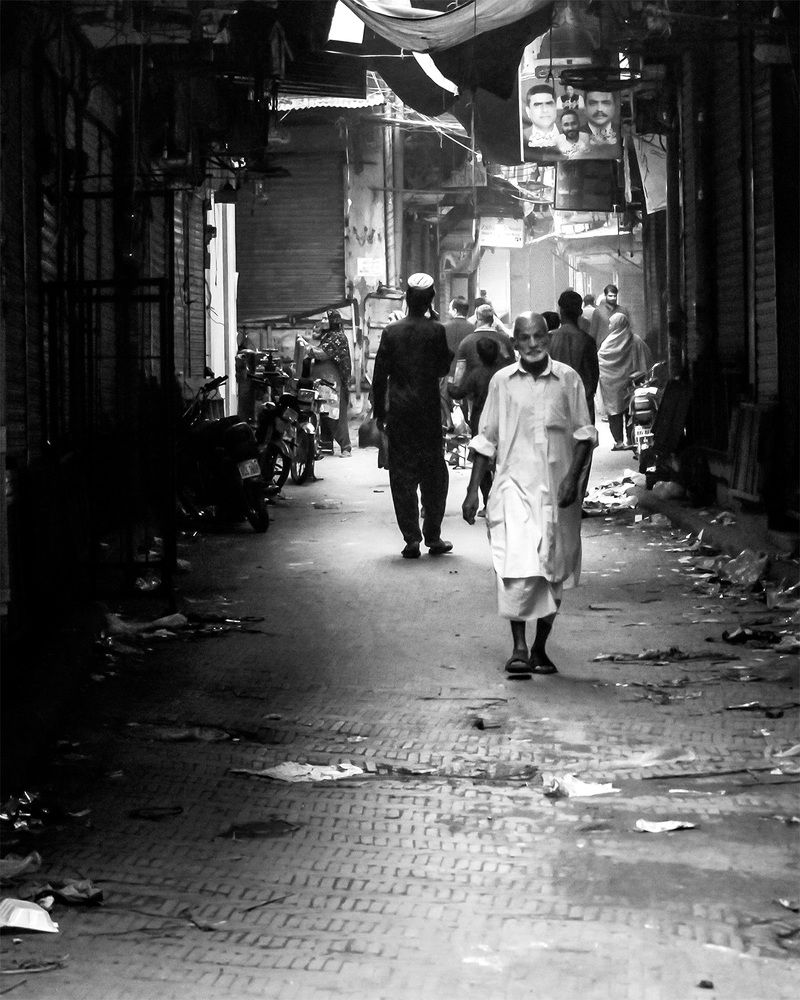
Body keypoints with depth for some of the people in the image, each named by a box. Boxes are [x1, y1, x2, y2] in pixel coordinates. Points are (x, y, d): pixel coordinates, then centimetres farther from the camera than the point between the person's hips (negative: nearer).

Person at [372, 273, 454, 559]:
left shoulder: (391, 332, -2)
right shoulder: (436, 331, -6)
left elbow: (379, 375, 0)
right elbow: (443, 369, 1)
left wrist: (380, 412, 8)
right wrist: (449, 352, 18)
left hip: (399, 413, 1)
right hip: (429, 412, -1)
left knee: (402, 475, 4)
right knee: (434, 475, 8)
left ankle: (411, 538, -1)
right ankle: (433, 536, 7)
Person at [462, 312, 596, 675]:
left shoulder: (568, 379, 2)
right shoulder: (502, 381, 3)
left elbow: (583, 433, 5)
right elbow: (486, 440, 9)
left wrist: (574, 477, -8)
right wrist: (472, 491, 7)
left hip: (557, 488, 1)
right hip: (514, 484, -1)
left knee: (552, 569, 8)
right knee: (518, 565, -18)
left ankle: (540, 647, 22)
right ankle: (519, 647, -14)